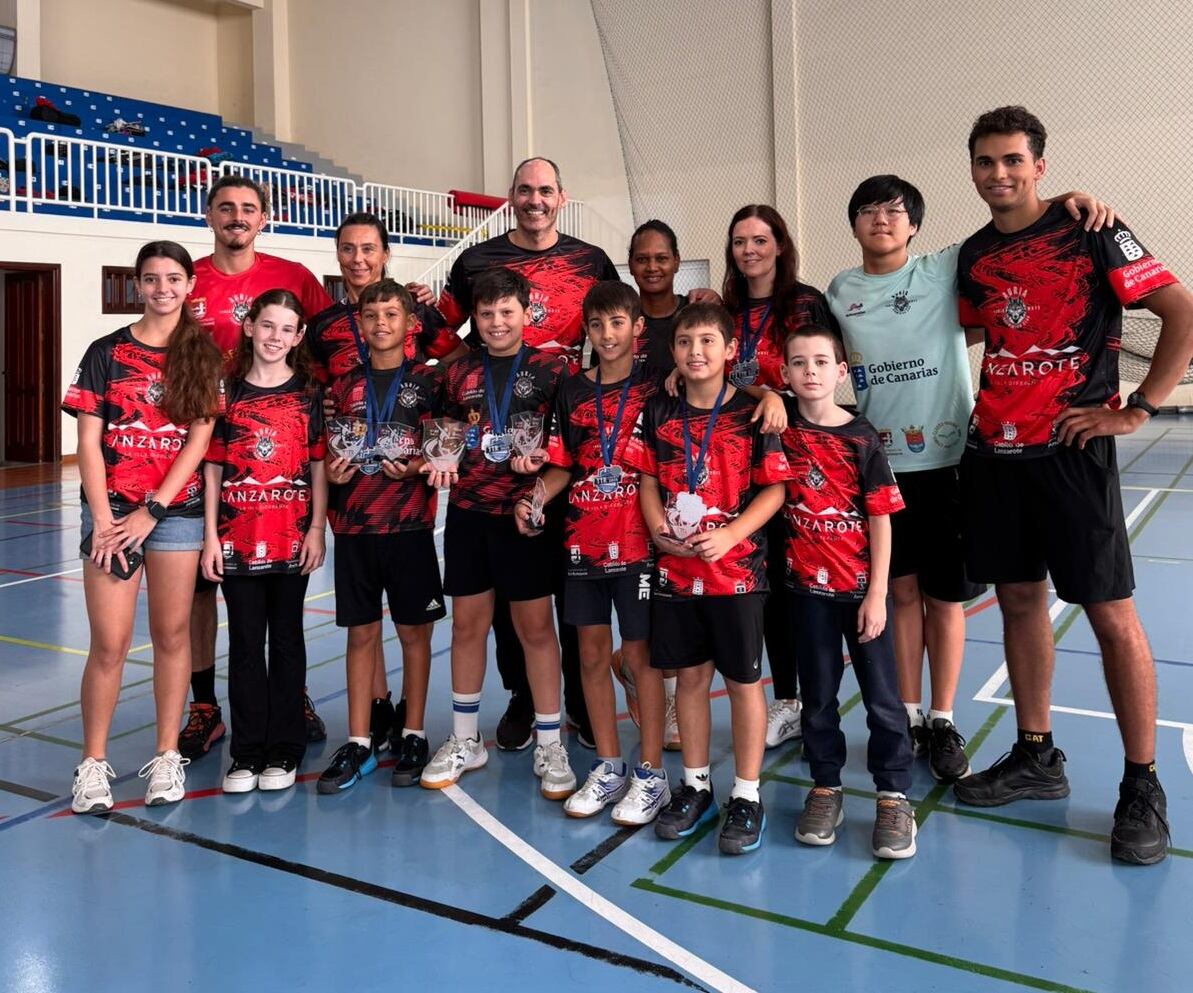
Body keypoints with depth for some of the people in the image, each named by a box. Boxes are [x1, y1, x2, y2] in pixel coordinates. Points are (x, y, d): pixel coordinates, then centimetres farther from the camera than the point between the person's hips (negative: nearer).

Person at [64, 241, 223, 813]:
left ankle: (166, 758, 18)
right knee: (109, 643, -2)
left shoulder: (204, 357, 4)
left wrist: (150, 512, -9)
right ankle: (93, 764, 12)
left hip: (178, 512, 1)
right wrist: (102, 520, -8)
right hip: (112, 511, 0)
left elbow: (199, 440, -2)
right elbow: (88, 441, 0)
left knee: (171, 635, 7)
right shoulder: (107, 353, 4)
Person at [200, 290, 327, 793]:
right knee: (244, 643, 6)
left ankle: (284, 750, 18)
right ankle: (247, 751, 16)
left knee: (286, 641, 8)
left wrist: (317, 529, -5)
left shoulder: (309, 394, 3)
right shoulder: (227, 392, 5)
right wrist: (211, 535, 0)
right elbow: (213, 468, 5)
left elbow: (319, 467, 2)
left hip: (292, 539, -1)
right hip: (237, 538, 1)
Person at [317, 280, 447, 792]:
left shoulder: (426, 380, 2)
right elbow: (331, 453, 14)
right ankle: (359, 742, 15)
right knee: (360, 632, 7)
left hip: (409, 524, -2)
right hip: (354, 525, 2)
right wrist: (332, 472, -6)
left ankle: (411, 736, 18)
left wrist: (416, 467, -16)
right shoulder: (344, 386, 10)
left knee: (413, 631, 6)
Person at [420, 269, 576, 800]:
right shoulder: (459, 373, 10)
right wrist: (442, 461, -4)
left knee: (535, 625, 3)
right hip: (468, 512, 3)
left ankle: (549, 745, 15)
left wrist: (540, 455, -18)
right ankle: (464, 740, 24)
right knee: (467, 623, 10)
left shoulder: (550, 369, 0)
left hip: (525, 512, -3)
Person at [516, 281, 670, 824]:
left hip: (637, 540, -4)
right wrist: (532, 499, -5)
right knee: (592, 653, 10)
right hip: (583, 540, 4)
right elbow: (562, 467, 10)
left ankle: (651, 774, 15)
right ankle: (608, 768, 24)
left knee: (639, 653, 2)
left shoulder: (655, 387, -1)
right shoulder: (572, 391, 9)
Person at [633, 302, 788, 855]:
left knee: (743, 680, 5)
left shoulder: (750, 413, -5)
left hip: (736, 568, -3)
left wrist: (730, 534, -18)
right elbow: (648, 483, 9)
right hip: (675, 569, 3)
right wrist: (659, 529, -9)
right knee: (690, 676, 13)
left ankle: (747, 796, 19)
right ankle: (695, 786, 28)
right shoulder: (660, 413, 6)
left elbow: (775, 489, -6)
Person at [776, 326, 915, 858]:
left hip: (860, 587, -2)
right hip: (806, 583, 2)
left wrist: (877, 594, -9)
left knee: (882, 695, 5)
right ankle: (825, 787, 27)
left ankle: (893, 796, 18)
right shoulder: (781, 420, -2)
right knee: (818, 694, 12)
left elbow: (880, 520, -6)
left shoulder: (861, 436, -8)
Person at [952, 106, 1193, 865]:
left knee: (1112, 615, -1)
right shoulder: (974, 255, 10)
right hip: (993, 451, 5)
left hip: (1071, 450, -5)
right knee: (1020, 601, 11)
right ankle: (1036, 758, 25)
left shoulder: (1089, 234, -5)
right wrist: (988, 406, 10)